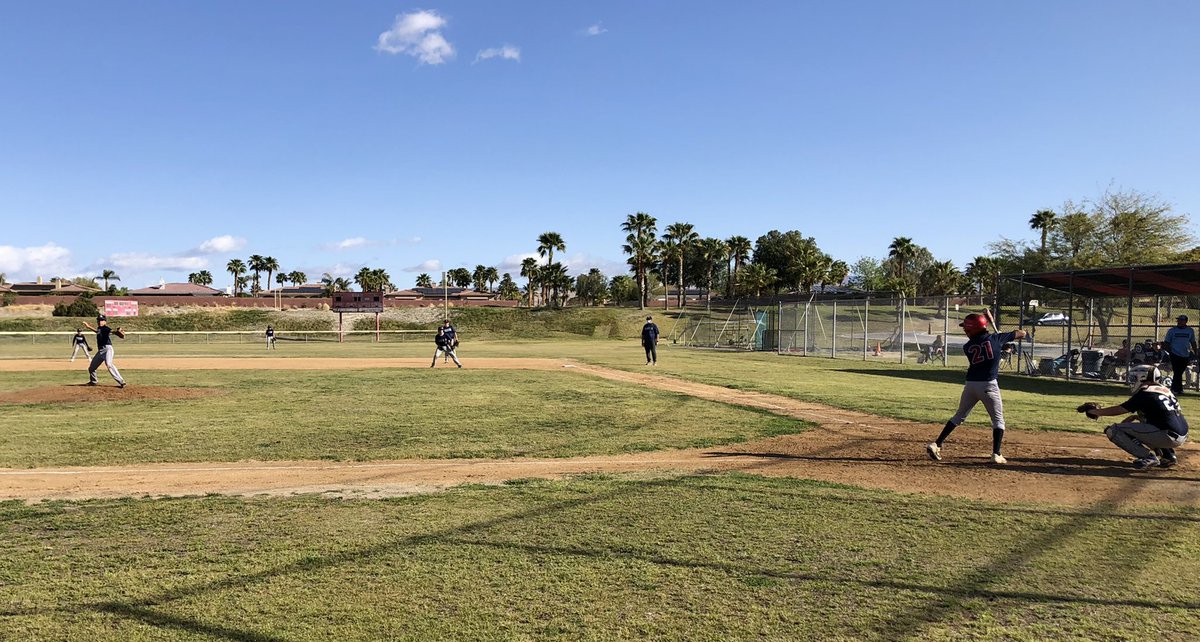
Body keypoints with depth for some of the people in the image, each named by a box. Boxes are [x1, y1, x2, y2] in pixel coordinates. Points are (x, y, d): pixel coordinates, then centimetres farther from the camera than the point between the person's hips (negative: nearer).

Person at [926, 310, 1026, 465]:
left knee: (959, 416, 15)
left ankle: (936, 445, 11)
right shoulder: (996, 338, 0)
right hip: (989, 385, -2)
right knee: (998, 419, 11)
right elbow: (1022, 333, 9)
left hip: (971, 385, 2)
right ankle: (996, 455, 0)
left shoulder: (967, 347, 2)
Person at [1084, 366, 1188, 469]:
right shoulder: (1165, 390, 17)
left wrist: (1097, 412, 15)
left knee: (1114, 430, -7)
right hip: (1183, 437, 8)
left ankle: (1148, 457, -10)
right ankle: (1168, 455, 19)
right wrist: (1136, 417, 23)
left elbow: (1117, 410, 1)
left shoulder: (1144, 394, -5)